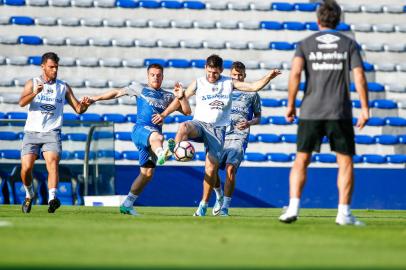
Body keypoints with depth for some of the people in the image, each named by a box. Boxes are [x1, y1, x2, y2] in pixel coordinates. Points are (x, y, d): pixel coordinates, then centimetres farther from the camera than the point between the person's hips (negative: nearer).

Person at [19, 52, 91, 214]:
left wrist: (84, 105, -13)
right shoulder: (32, 83, 6)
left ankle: (52, 198, -37)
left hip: (52, 133, 0)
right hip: (32, 132, 0)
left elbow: (78, 109, 10)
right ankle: (29, 195, 20)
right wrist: (35, 93, -30)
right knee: (26, 167, -8)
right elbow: (22, 103, -11)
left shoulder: (63, 87, 11)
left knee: (52, 162, -24)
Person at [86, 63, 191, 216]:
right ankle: (161, 155, -77)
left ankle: (127, 204, 12)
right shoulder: (140, 89, 19)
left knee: (147, 173, 1)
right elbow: (118, 93, 26)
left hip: (154, 135, 5)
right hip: (141, 128, -5)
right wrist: (95, 99, 25)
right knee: (157, 137, -41)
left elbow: (187, 111, 18)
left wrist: (181, 96, 1)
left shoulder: (168, 97, 25)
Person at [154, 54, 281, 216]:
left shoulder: (229, 83, 8)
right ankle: (171, 151, -56)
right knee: (184, 127, -37)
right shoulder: (198, 84, 8)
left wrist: (268, 77, -11)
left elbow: (254, 87, 4)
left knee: (211, 167, -9)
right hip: (199, 123, 1)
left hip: (218, 129, 0)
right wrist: (164, 114, 8)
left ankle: (204, 204, 2)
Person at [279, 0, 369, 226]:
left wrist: (290, 105, -1)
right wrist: (364, 109, -1)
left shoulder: (305, 44, 6)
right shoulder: (349, 44, 6)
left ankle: (293, 207, -6)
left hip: (310, 112, 1)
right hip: (340, 113, -1)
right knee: (345, 162, 5)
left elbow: (295, 74, -8)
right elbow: (359, 77, -3)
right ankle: (344, 213, -2)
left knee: (301, 160, 7)